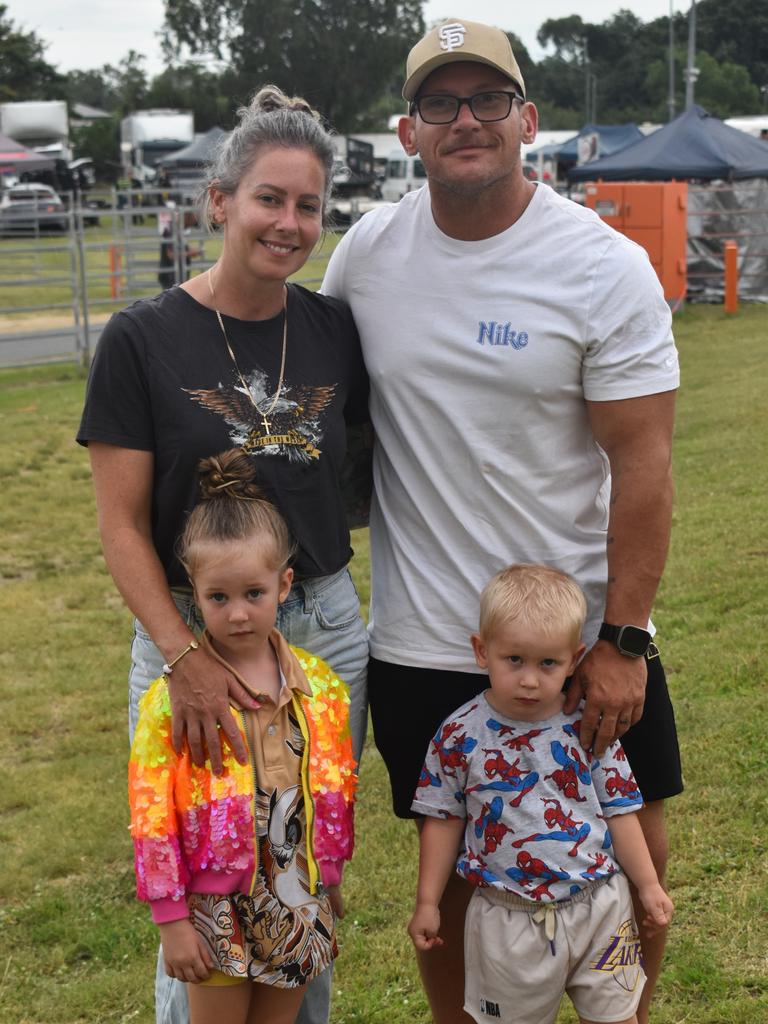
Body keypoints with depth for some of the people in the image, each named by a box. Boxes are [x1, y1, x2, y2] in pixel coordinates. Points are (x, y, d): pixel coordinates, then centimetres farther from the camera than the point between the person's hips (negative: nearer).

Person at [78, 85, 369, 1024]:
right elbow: (121, 526, -11)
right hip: (190, 632, -3)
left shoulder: (333, 329, 2)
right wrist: (184, 656, -20)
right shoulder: (144, 338, -9)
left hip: (326, 627, 4)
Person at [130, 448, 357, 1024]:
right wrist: (171, 918, -11)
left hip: (299, 905, 3)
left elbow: (337, 791, 9)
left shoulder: (321, 686, -2)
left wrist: (330, 878, 14)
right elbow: (152, 814, -12)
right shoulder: (174, 695, -14)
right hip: (218, 908, -3)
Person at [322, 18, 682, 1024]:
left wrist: (621, 640, -12)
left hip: (588, 639, -1)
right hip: (424, 643, 2)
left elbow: (642, 463, -9)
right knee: (455, 874, 12)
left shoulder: (608, 268, -8)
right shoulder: (365, 254, 1)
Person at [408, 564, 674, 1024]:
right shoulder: (460, 735, -9)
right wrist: (428, 902, 2)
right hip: (508, 918, -1)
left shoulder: (588, 728, -7)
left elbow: (619, 810, 3)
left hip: (598, 905, 1)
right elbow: (444, 820, 0)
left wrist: (648, 885, 6)